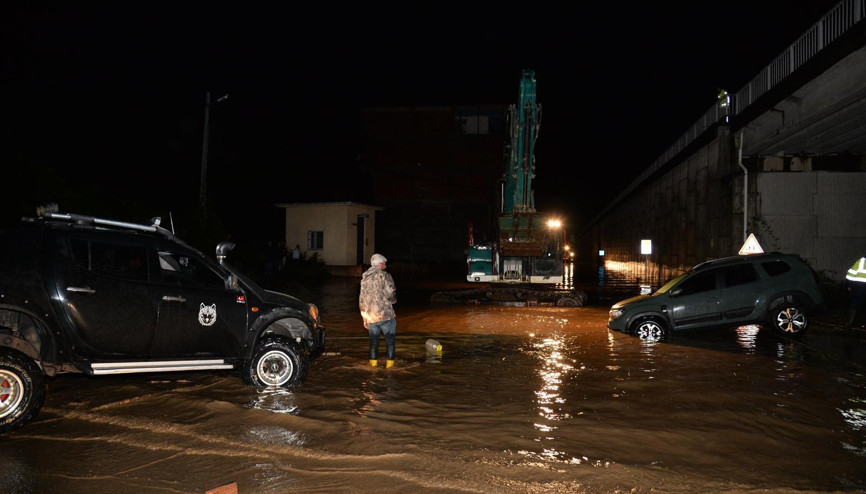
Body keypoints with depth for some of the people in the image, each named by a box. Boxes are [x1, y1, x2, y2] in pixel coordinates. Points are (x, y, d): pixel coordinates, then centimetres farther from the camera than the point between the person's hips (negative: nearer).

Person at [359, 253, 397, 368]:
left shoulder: (364, 279, 13)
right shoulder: (384, 275, -6)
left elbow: (362, 301, 16)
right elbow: (390, 293, -17)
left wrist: (364, 318, 22)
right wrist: (393, 300, 7)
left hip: (371, 317, 5)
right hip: (386, 315, -5)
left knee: (373, 340, 15)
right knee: (390, 338, 7)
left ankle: (373, 361, 15)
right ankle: (390, 362, 7)